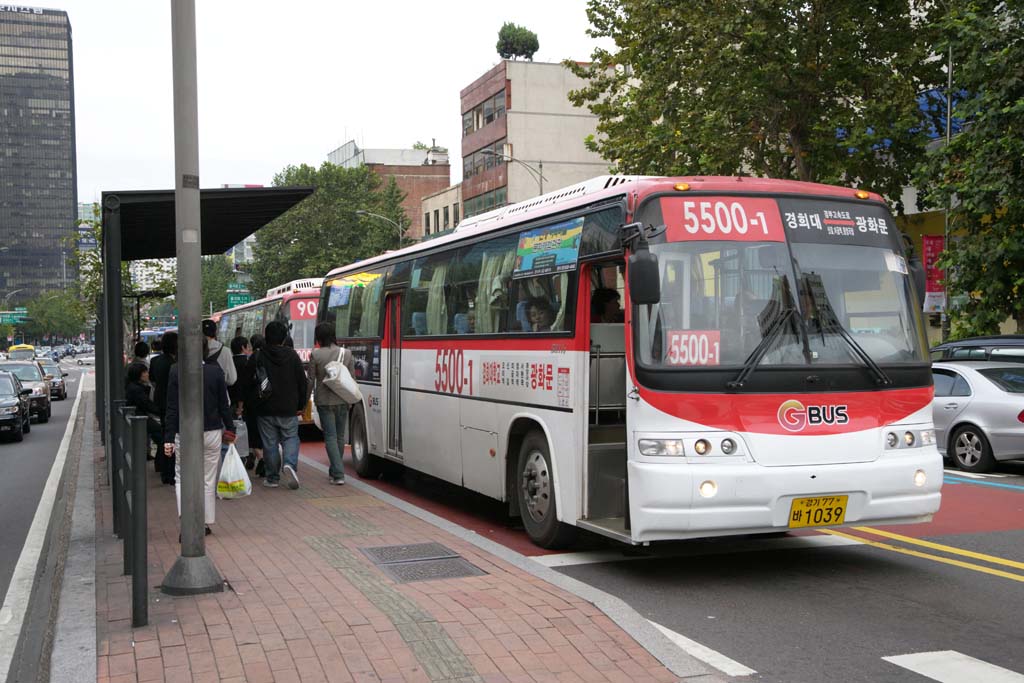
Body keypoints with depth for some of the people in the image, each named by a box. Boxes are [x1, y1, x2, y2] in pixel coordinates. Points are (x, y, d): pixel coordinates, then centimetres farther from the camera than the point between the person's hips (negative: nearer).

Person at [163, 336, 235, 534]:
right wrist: (230, 429, 14)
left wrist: (169, 438, -6)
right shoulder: (215, 371, -5)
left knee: (182, 477, 10)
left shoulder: (176, 371, -8)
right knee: (208, 480, 11)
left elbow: (172, 408, -8)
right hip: (211, 433, 1)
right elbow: (224, 405, 1)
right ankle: (206, 524, 17)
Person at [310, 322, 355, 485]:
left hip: (324, 401, -3)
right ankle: (335, 472, 25)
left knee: (330, 436, -1)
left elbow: (311, 380, -6)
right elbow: (352, 378, 4)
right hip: (342, 400, 3)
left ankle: (338, 474, -10)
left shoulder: (315, 355, -9)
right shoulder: (346, 353, 0)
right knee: (340, 436, 15)